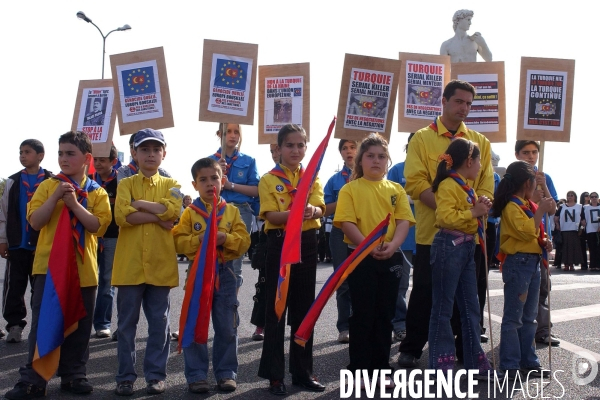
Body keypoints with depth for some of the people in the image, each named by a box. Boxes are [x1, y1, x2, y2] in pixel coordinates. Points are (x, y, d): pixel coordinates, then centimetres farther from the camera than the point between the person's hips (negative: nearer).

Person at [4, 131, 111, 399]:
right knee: (42, 323, 1)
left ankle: (73, 374, 21)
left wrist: (74, 202, -19)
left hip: (83, 267, 1)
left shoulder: (97, 193, 3)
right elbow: (35, 222, -5)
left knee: (79, 325, 9)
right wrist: (55, 198, -16)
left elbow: (97, 226, -10)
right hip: (49, 265, -1)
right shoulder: (48, 186, 4)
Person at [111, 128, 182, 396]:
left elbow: (173, 210, -12)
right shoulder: (125, 184, 7)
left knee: (159, 322, 6)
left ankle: (156, 375, 17)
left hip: (161, 264, 0)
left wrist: (138, 203, -9)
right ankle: (125, 376, 16)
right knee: (126, 323, 5)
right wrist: (158, 217, -11)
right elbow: (122, 215, -11)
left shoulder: (170, 184, 10)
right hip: (129, 263, 0)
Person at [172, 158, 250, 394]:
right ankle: (196, 375, 12)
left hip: (225, 273, 1)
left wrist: (226, 238, -19)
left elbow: (244, 241, -2)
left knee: (227, 328, 7)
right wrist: (198, 239, -21)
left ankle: (226, 373, 18)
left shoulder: (232, 211, 4)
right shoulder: (190, 213, 0)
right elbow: (178, 241, -6)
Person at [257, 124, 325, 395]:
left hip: (307, 244, 3)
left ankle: (302, 371, 18)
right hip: (279, 244, -3)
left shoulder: (312, 177, 9)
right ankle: (275, 374, 7)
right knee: (276, 309, 0)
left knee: (304, 309, 8)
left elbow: (319, 209, -6)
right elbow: (271, 215, -11)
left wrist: (310, 211, -30)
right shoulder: (269, 179, 0)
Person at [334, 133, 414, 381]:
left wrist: (392, 245, -18)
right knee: (362, 314, 2)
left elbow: (404, 221, 0)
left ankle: (381, 367, 20)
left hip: (390, 258, 4)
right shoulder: (350, 189, -1)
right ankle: (359, 370, 11)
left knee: (385, 314, 10)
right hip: (360, 257, -3)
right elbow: (347, 223, -10)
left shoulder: (396, 190, 9)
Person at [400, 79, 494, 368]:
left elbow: (486, 183, 8)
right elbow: (416, 183, -9)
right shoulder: (422, 138, 2)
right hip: (432, 230, -3)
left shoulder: (480, 142, 13)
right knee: (424, 292, 3)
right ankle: (411, 349, 15)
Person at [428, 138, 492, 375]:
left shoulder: (467, 187, 18)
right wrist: (474, 212, -20)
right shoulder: (448, 185, -13)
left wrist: (481, 210, 9)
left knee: (471, 306, 13)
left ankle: (474, 360, 21)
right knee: (443, 307, -3)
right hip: (449, 246, -10)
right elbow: (445, 217, -26)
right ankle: (440, 363, 3)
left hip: (467, 247, 10)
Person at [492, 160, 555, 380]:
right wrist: (540, 210, -17)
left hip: (533, 262, 10)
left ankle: (528, 362, 22)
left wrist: (544, 241, 7)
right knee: (513, 318, -5)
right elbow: (527, 231, -24)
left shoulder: (528, 205, 15)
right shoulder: (512, 206, -13)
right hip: (518, 263, -10)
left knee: (529, 317, 14)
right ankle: (510, 366, -1)